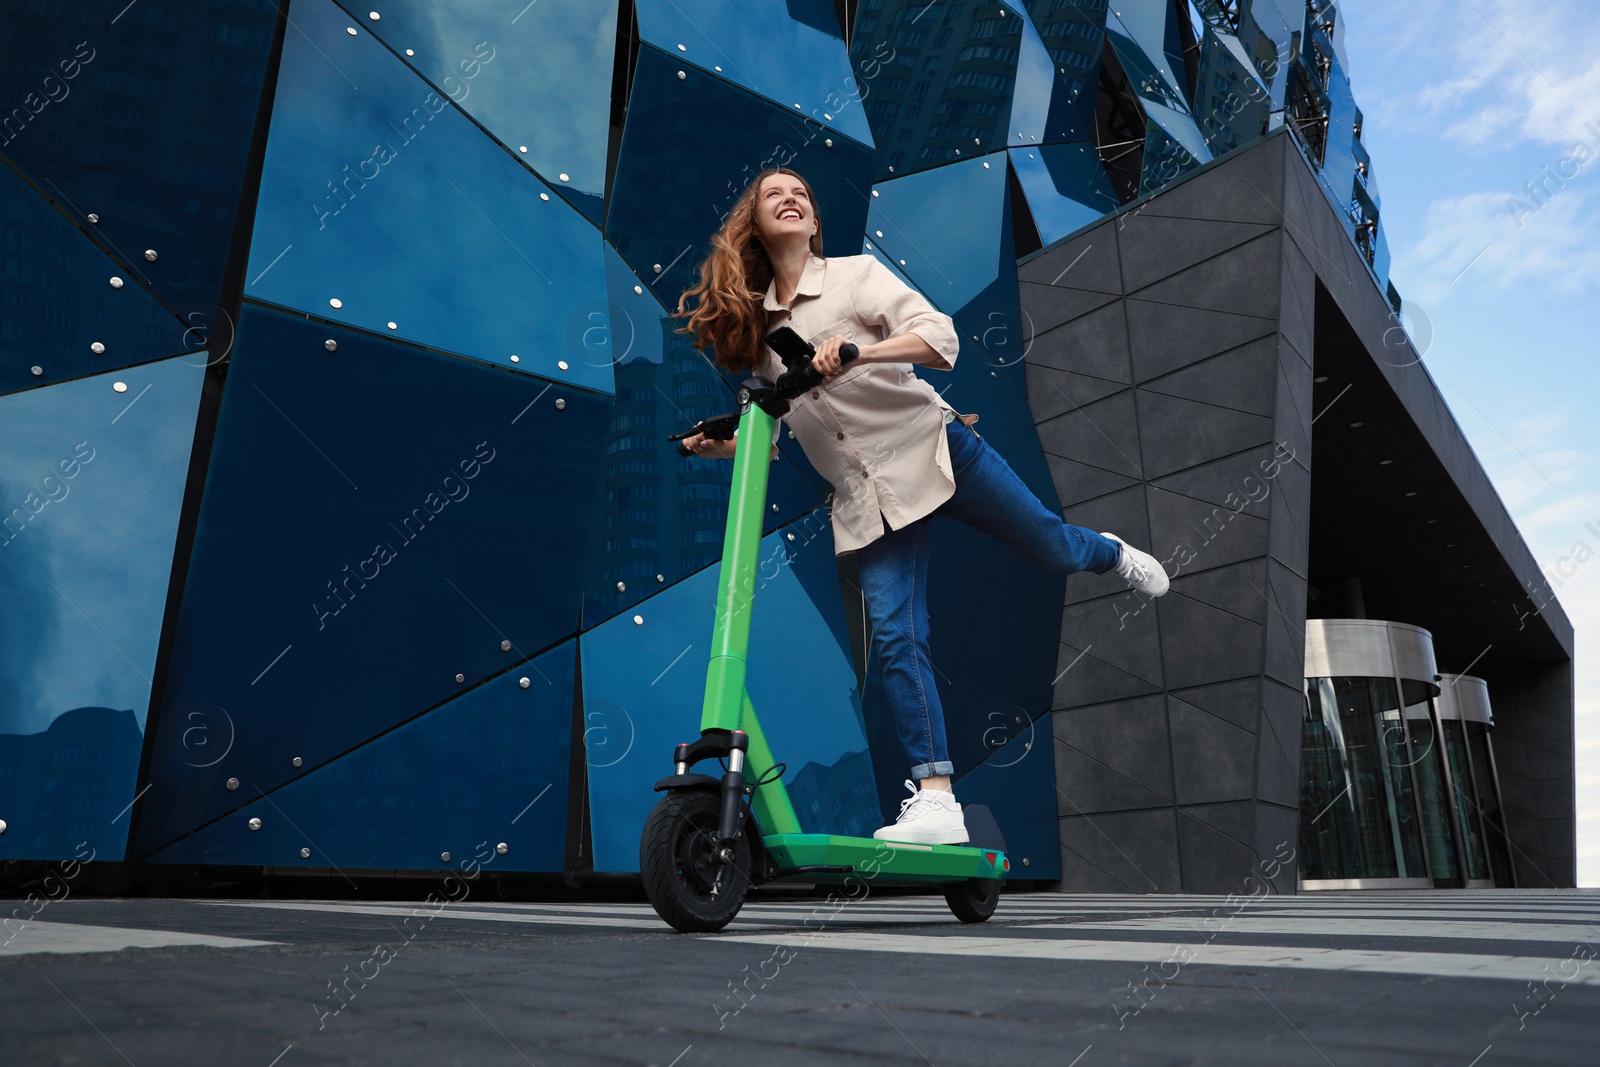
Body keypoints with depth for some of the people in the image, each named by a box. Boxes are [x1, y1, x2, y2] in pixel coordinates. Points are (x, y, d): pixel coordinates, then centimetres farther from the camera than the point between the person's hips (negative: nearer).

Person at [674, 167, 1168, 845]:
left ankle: (1112, 554, 46)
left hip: (934, 448, -2)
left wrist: (856, 350, -34)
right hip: (866, 497, 3)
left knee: (1050, 548, 8)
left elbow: (941, 339, -17)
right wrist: (721, 444, -6)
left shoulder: (855, 273, -2)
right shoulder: (754, 321, 10)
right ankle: (934, 801, -4)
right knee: (894, 636, -8)